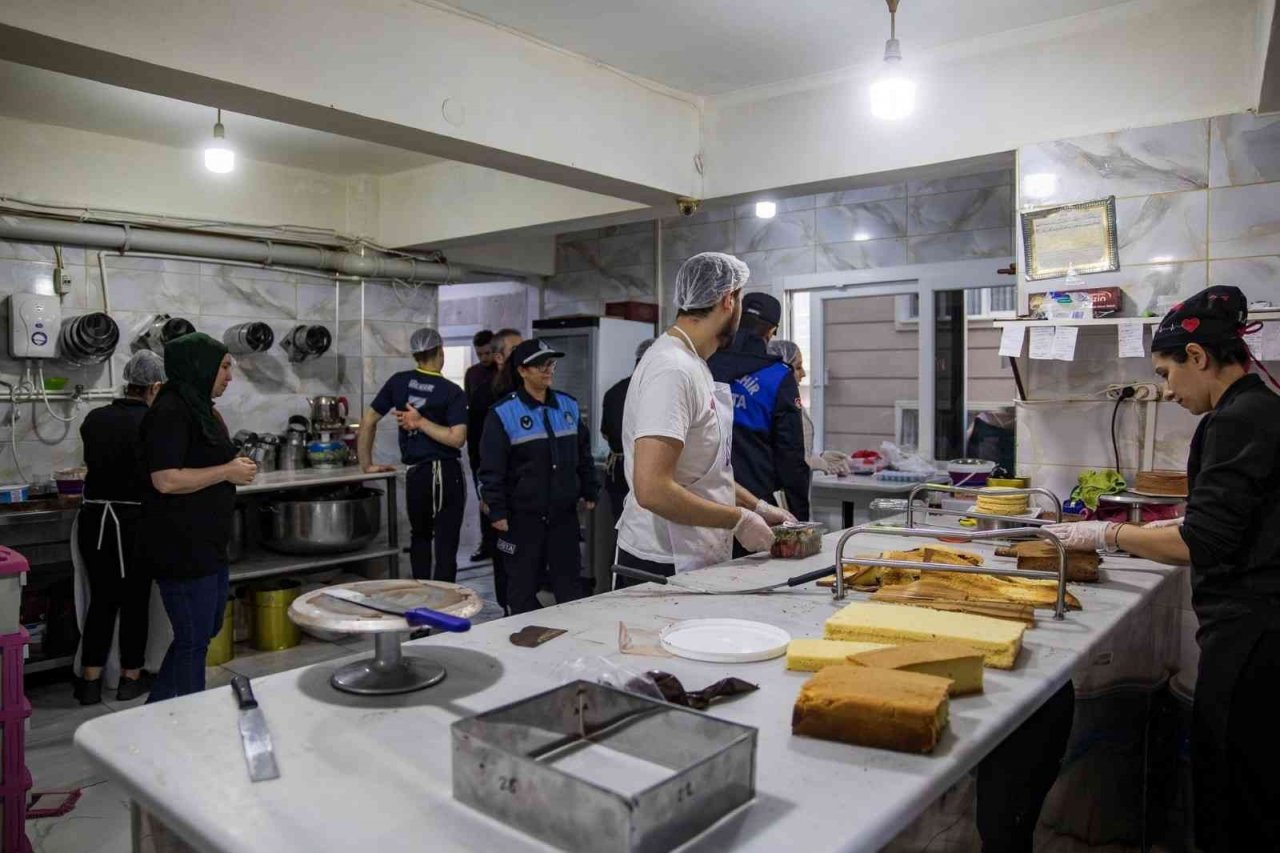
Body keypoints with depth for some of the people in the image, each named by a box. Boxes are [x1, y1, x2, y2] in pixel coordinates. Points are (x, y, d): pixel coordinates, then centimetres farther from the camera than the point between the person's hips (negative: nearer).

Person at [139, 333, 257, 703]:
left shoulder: (199, 408, 14)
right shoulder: (171, 411, -16)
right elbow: (166, 480, -25)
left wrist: (235, 468, 10)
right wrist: (228, 472, -16)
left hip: (207, 546, 10)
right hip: (181, 549, -10)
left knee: (205, 632, 19)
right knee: (193, 641, 2)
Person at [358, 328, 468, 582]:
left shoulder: (399, 382, 4)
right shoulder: (453, 392, -5)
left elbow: (368, 421, 8)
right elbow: (457, 438, -16)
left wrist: (367, 464, 16)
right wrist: (421, 422, -8)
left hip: (416, 473, 3)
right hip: (448, 473, -3)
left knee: (420, 538, 22)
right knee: (446, 543, 1)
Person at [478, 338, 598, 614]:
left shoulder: (569, 406, 7)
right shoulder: (503, 413, -8)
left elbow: (583, 454, 16)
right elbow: (492, 469, -9)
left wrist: (589, 492, 15)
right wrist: (497, 511, -10)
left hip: (564, 512, 4)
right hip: (522, 516, -4)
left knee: (569, 579, 11)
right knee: (523, 583, 7)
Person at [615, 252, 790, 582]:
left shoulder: (693, 365, 11)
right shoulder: (672, 369, -20)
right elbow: (652, 490, -28)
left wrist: (757, 507, 13)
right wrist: (738, 519, -18)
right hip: (664, 566, -9)